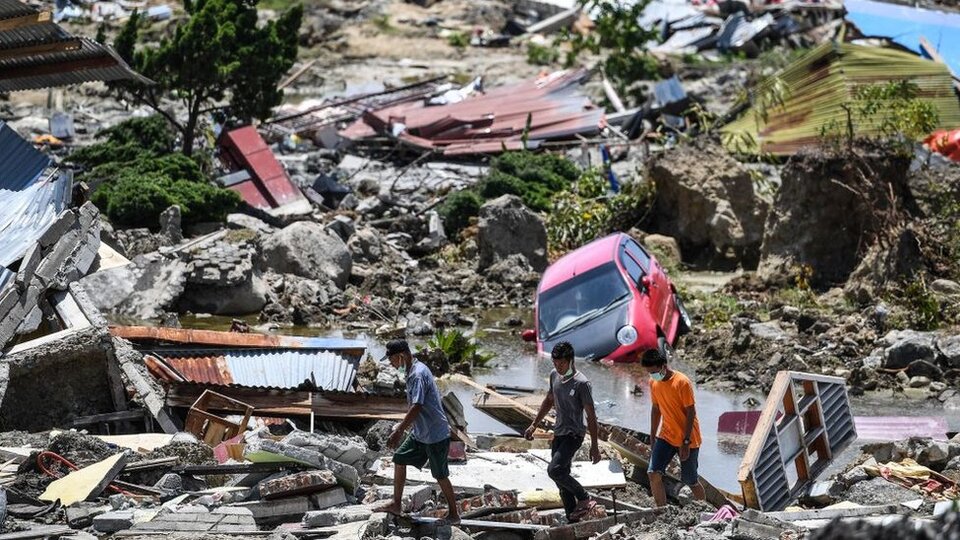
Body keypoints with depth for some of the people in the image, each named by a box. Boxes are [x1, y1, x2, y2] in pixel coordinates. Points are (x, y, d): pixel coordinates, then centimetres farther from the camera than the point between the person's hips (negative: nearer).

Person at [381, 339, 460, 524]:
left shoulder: (418, 375, -23)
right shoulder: (413, 372, 8)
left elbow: (416, 407, -30)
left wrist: (399, 431, -29)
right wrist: (403, 426, 21)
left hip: (436, 435, -10)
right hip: (420, 433, 10)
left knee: (440, 476, 1)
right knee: (399, 459, 11)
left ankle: (454, 514, 15)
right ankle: (396, 505, 19)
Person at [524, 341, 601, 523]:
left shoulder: (581, 383, -17)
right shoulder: (554, 376, 5)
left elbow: (591, 415, -14)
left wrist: (594, 445, -14)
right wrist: (534, 425, 20)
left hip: (574, 434, -8)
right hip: (558, 433, 8)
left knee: (554, 470, -24)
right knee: (561, 480, 8)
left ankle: (584, 499, -7)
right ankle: (572, 520, 15)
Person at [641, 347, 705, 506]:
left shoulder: (682, 383, -20)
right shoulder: (653, 383, 0)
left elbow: (691, 413, -17)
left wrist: (686, 442, -19)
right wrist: (652, 438, 14)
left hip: (687, 440, -5)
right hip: (666, 436, 5)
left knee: (690, 480, 5)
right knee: (653, 474, -13)